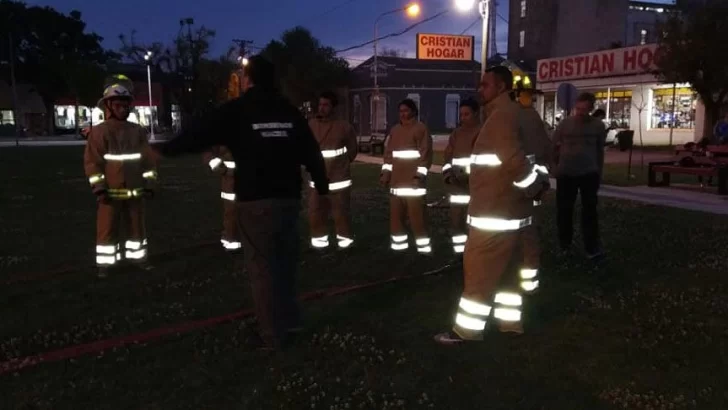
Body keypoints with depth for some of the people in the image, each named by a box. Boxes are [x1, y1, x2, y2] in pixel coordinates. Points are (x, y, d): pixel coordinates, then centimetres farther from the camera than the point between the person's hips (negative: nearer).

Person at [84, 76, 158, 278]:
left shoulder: (138, 131, 6)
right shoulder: (99, 131, -7)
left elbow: (148, 159, 8)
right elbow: (92, 162, -10)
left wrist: (149, 184, 3)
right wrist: (99, 188, -14)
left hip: (134, 190, 4)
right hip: (110, 191, -4)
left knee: (136, 226, 14)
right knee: (107, 229, 2)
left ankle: (138, 257, 26)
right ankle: (105, 264, 10)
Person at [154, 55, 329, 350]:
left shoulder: (236, 110, -5)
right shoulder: (290, 111, 8)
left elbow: (199, 133, 0)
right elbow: (312, 154, 9)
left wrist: (165, 149, 16)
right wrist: (322, 187, 19)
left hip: (256, 201, -5)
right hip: (289, 197, 5)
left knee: (262, 267, 3)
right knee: (284, 262, 20)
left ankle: (273, 334, 9)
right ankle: (288, 320, 31)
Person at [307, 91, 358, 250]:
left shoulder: (344, 126, -7)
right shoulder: (311, 125, 0)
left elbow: (353, 149, 4)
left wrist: (342, 164, 8)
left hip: (338, 178, -3)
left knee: (341, 211, 3)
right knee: (315, 211, 7)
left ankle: (344, 238, 20)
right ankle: (319, 239, 22)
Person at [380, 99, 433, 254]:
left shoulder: (421, 129, -5)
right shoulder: (395, 130, 16)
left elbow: (425, 154, -11)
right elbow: (388, 152, 18)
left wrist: (419, 175, -18)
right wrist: (385, 173, 8)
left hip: (413, 180, -7)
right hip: (396, 181, 7)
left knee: (416, 216, -7)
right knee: (395, 215, 10)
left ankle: (424, 248, 2)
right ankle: (399, 245, 22)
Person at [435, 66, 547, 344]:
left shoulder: (502, 115, -17)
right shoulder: (508, 113, 17)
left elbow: (514, 159, -28)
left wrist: (535, 186, -16)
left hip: (496, 210, -10)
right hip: (504, 207, 11)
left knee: (479, 269, -3)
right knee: (504, 268, 17)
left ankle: (467, 329, 7)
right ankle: (510, 321, 27)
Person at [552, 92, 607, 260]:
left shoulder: (598, 126, 0)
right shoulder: (564, 124, -3)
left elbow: (600, 150, 9)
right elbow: (553, 146, 5)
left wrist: (599, 173, 11)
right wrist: (559, 163, 1)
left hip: (589, 173, 0)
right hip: (565, 174, 0)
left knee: (589, 210, 2)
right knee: (564, 210, 7)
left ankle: (592, 247, 6)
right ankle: (564, 245, 21)